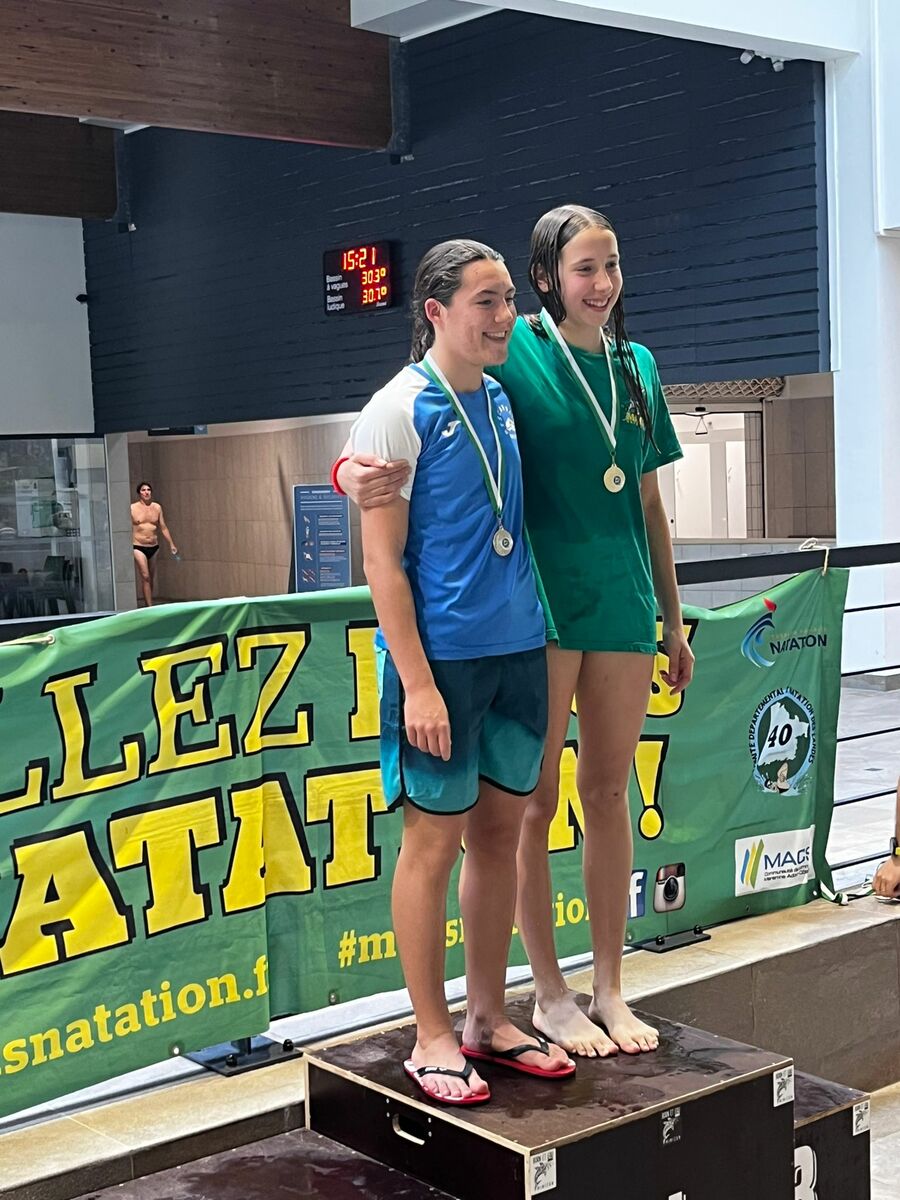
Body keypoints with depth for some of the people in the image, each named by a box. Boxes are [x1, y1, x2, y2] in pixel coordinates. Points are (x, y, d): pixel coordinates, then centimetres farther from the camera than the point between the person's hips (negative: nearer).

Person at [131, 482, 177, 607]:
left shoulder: (157, 507, 8)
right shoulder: (133, 508, -3)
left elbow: (163, 528, 12)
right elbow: (129, 529, -2)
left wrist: (171, 544, 8)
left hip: (154, 547, 4)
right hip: (138, 547, -4)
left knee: (152, 578, 10)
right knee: (145, 577, -12)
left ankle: (148, 604, 22)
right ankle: (150, 607, -13)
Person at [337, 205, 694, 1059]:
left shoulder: (637, 367, 12)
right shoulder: (514, 350, -4)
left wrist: (672, 621, 18)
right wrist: (357, 471, -33)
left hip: (620, 604, 5)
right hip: (538, 602, -5)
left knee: (609, 793, 10)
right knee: (536, 800, 3)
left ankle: (609, 990, 22)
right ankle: (550, 995, 17)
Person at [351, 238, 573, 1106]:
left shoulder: (503, 401, 11)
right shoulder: (400, 411, -9)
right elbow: (381, 559, -12)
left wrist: (533, 639, 13)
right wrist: (417, 683, -16)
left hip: (518, 649, 7)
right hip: (442, 657, -7)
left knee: (500, 831, 12)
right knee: (434, 840, 2)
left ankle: (488, 1018, 26)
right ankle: (432, 1039, 15)